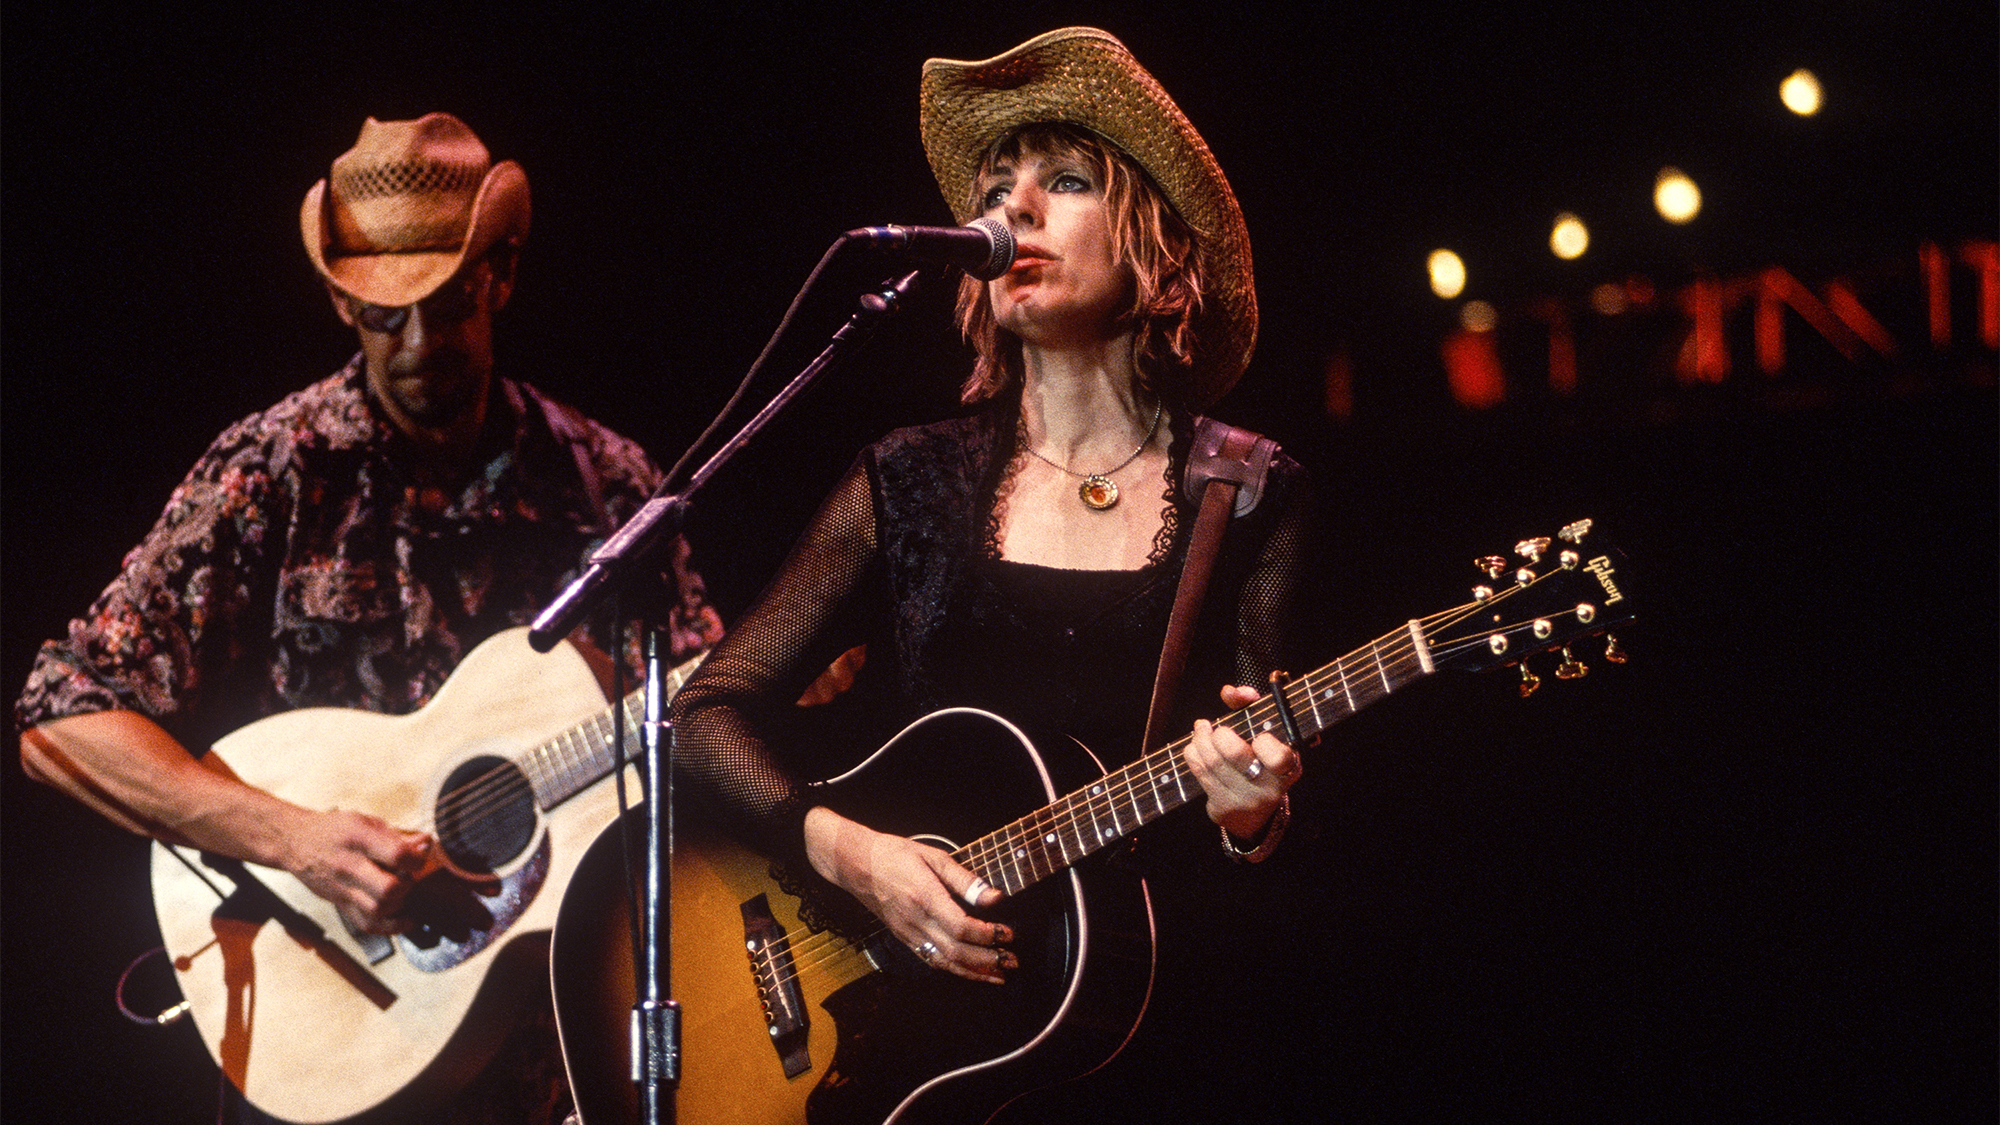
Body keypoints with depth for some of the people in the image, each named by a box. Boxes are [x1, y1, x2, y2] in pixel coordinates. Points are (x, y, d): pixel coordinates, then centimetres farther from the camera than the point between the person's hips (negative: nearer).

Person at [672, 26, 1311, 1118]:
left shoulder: (1250, 497, 7)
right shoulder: (910, 483, 8)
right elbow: (711, 709, 6)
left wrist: (1248, 813, -19)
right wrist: (844, 851, -10)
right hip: (911, 1000, 0)